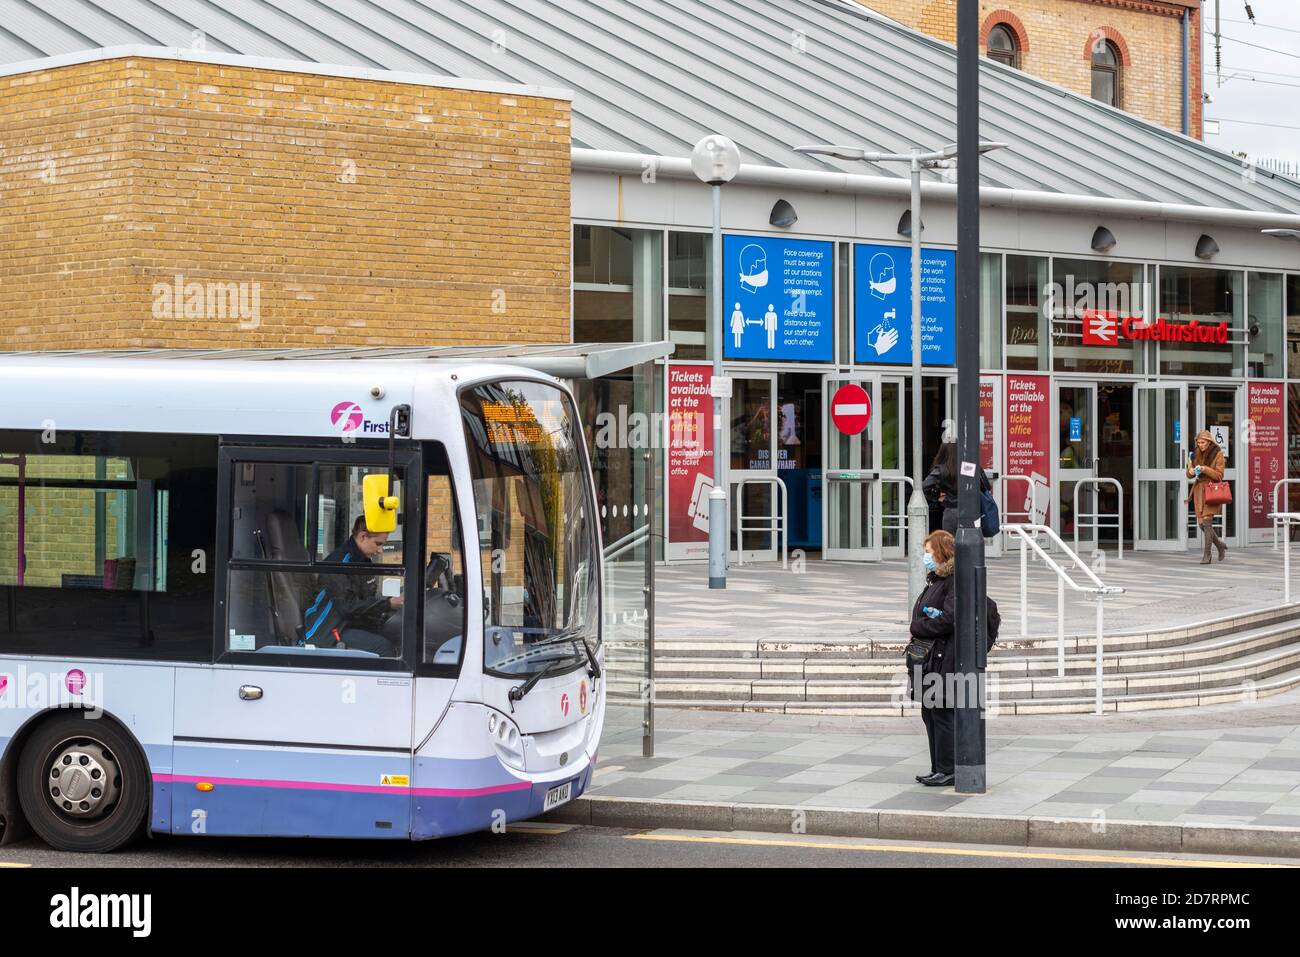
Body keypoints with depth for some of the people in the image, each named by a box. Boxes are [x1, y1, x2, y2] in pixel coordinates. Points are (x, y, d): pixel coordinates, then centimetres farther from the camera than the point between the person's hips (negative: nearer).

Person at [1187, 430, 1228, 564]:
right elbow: (1189, 475, 13)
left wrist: (1205, 469, -23)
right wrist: (1191, 471, -11)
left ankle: (1206, 555, -13)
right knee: (1201, 523, 4)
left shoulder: (1218, 454, -4)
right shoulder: (1196, 454, 11)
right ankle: (1220, 546, 26)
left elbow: (1219, 475, -9)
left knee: (1207, 521, -14)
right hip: (1199, 490, 6)